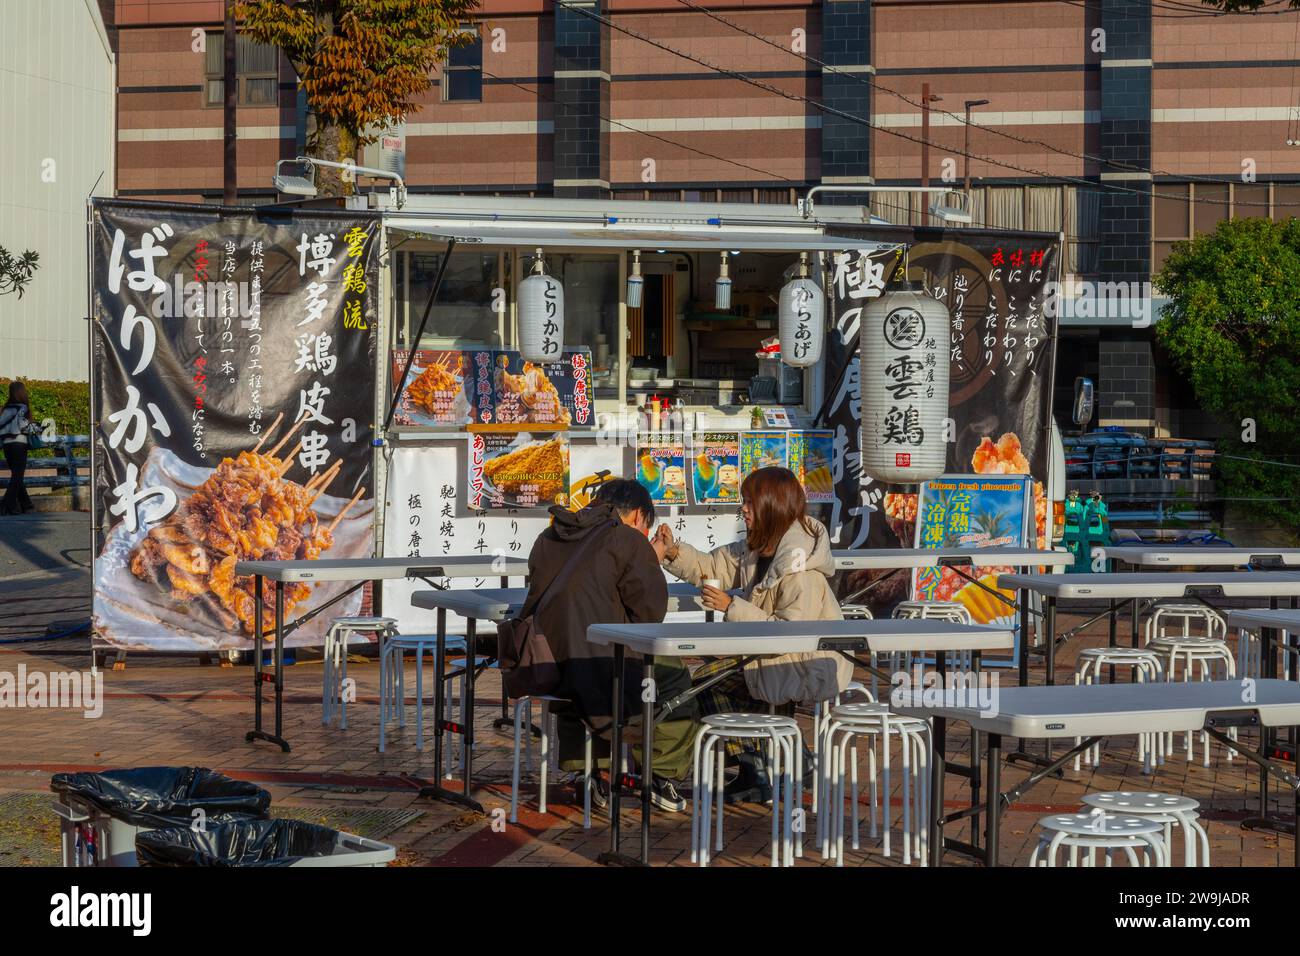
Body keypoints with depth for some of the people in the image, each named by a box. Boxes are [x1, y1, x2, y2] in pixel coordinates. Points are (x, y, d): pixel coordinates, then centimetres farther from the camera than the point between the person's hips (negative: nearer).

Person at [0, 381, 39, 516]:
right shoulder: (22, 407, -6)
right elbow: (23, 425, -14)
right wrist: (37, 428, 1)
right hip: (19, 443, -6)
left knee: (15, 475, 14)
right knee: (17, 476, -4)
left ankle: (25, 504, 17)